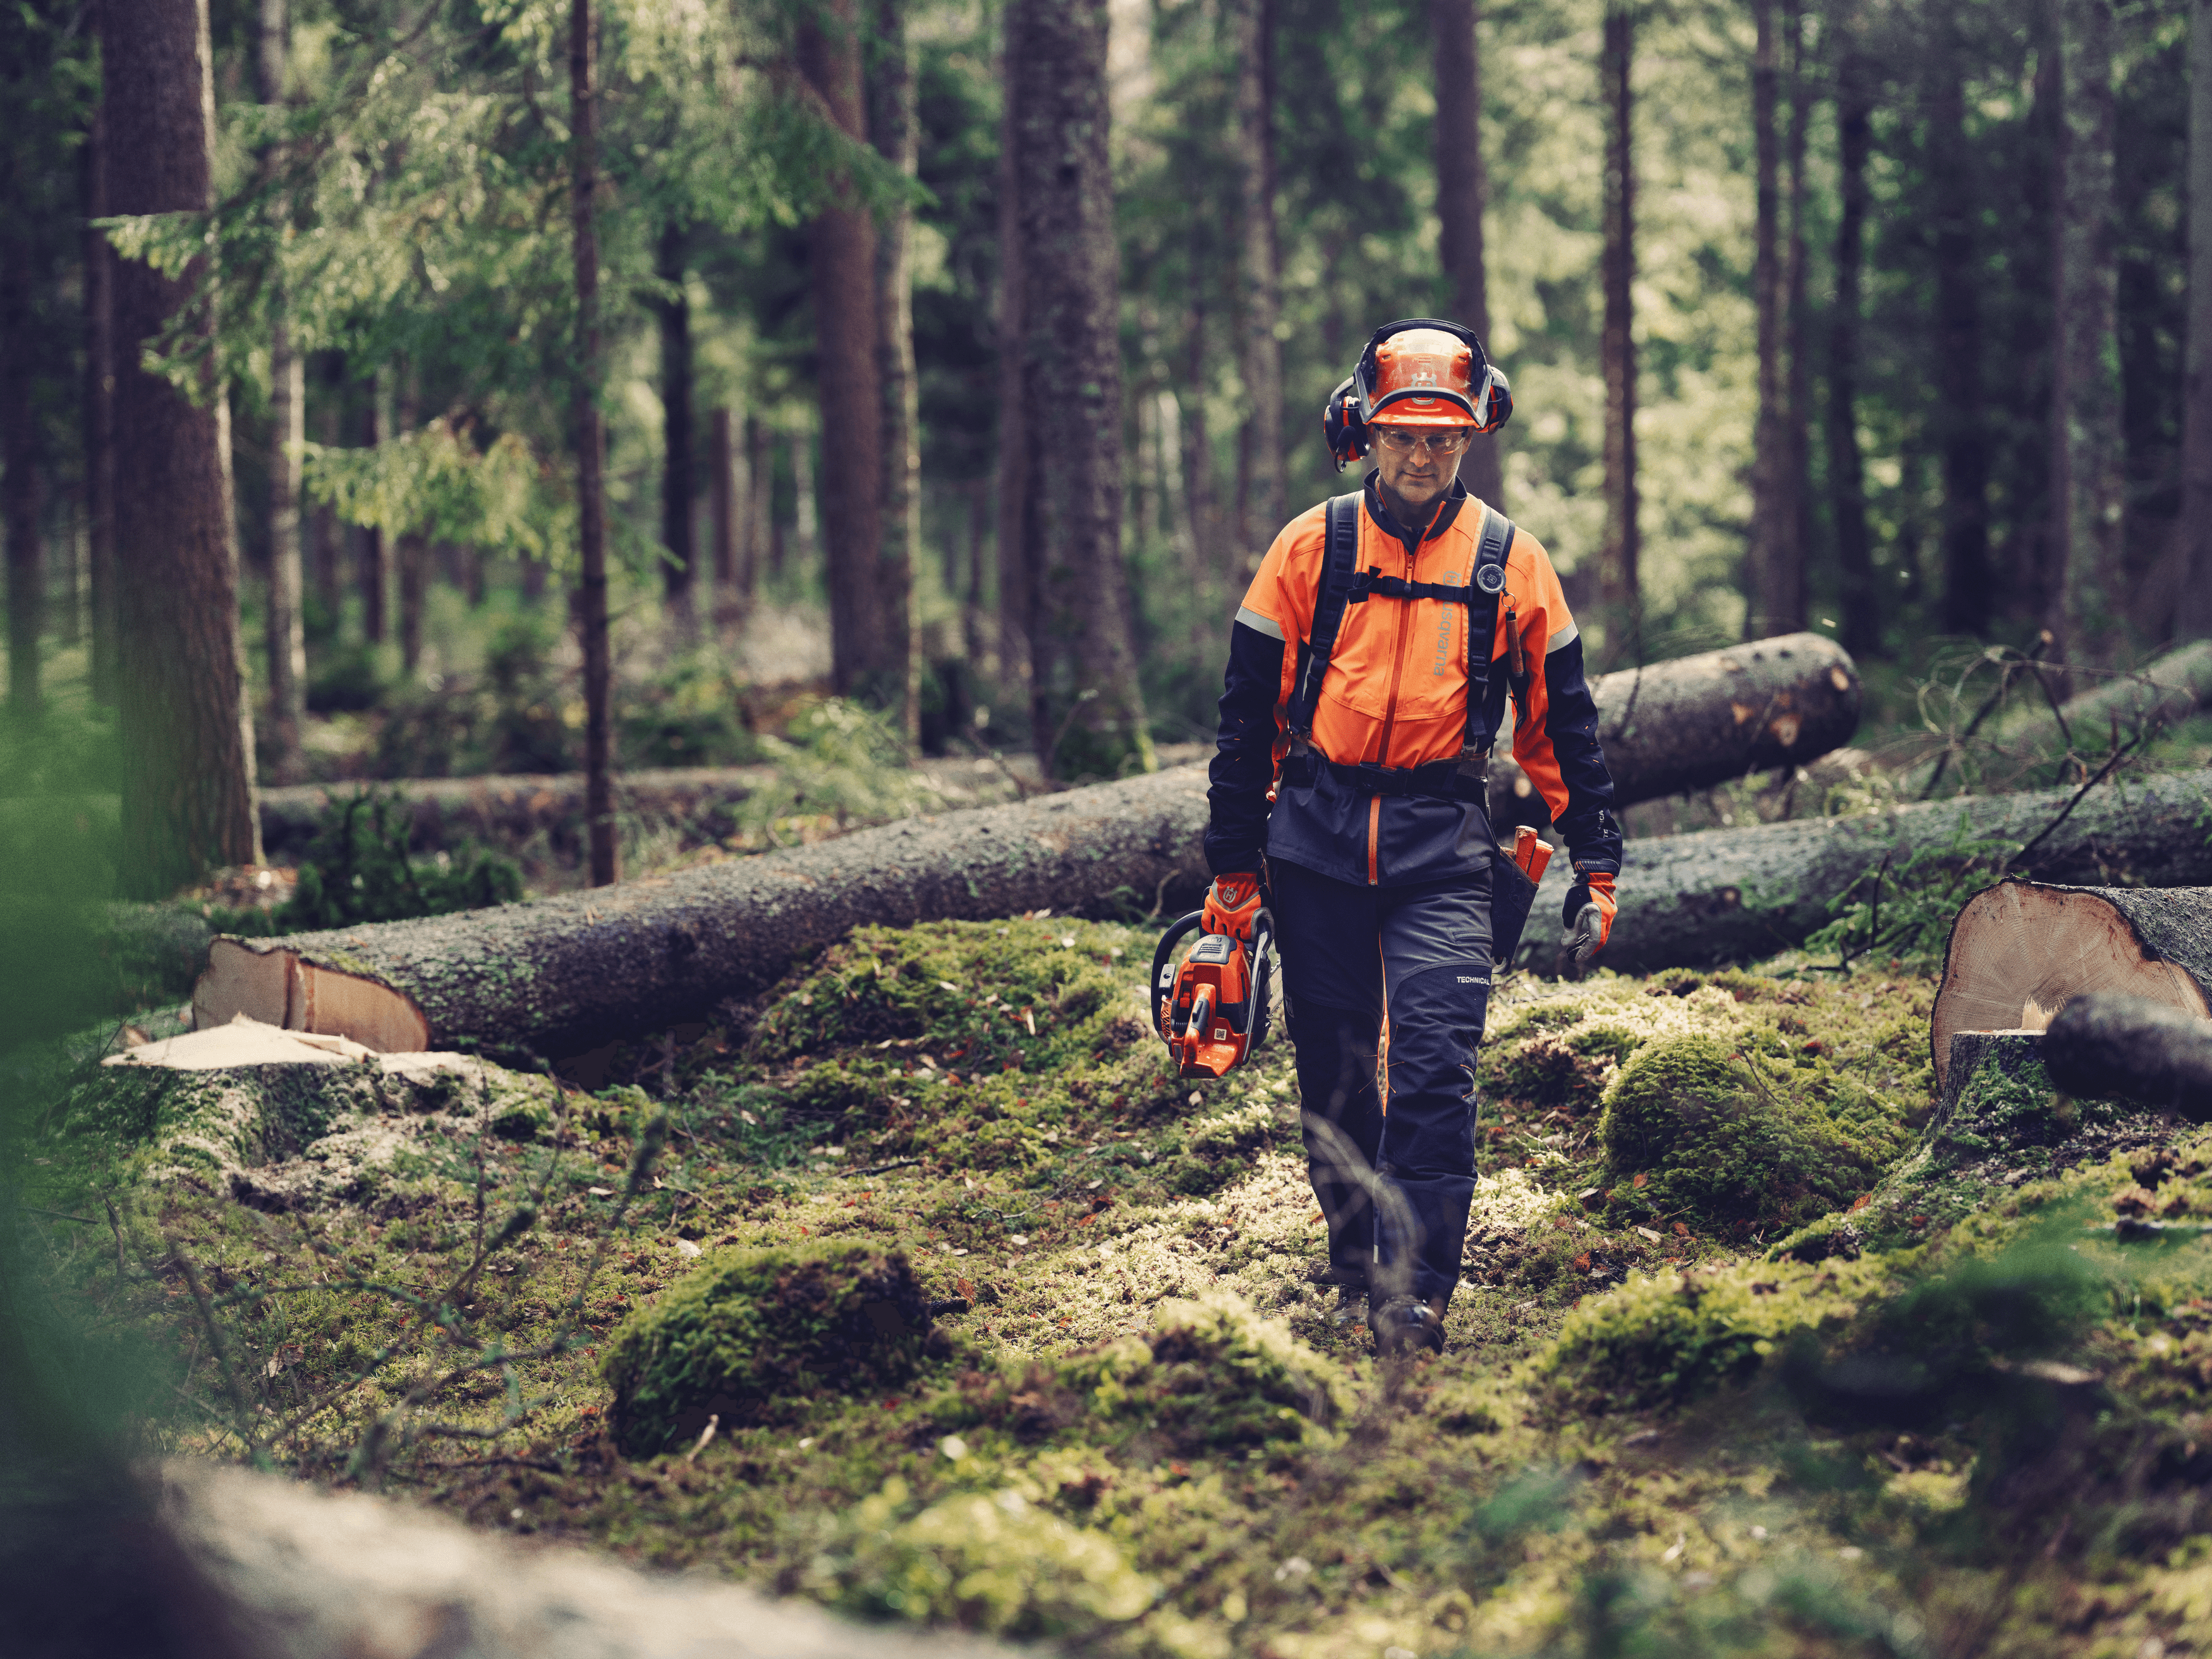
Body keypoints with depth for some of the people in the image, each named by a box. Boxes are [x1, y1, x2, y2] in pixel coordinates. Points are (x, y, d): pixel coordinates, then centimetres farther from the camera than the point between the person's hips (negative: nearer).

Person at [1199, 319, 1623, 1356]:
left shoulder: (1511, 563, 4)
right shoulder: (1310, 549, 2)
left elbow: (1561, 721, 11)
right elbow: (1248, 713, 5)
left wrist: (1597, 862, 9)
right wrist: (1233, 866, 4)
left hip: (1442, 846, -1)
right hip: (1317, 841, 1)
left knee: (1435, 1067, -13)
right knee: (1334, 1074, 8)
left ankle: (1415, 1295, -15)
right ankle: (1355, 1269, 22)